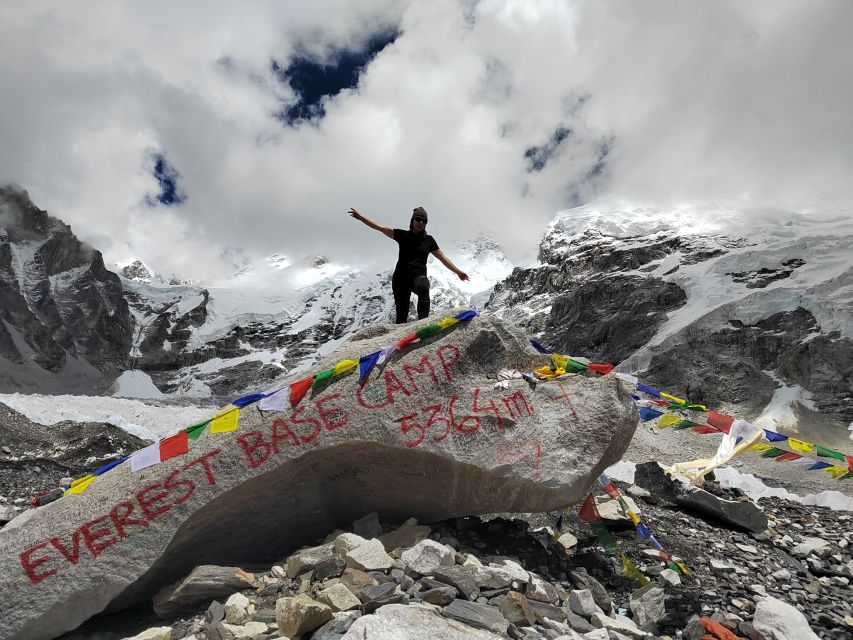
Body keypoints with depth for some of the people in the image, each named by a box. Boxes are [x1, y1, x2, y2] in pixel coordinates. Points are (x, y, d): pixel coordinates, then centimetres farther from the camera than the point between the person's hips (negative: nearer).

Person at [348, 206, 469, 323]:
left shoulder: (429, 240, 9)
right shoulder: (403, 235, 7)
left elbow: (443, 258, 14)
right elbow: (381, 228, 1)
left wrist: (458, 271, 11)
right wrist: (361, 218, -7)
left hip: (419, 276, -1)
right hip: (401, 277, 2)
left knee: (423, 287, -38)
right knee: (401, 314, -4)